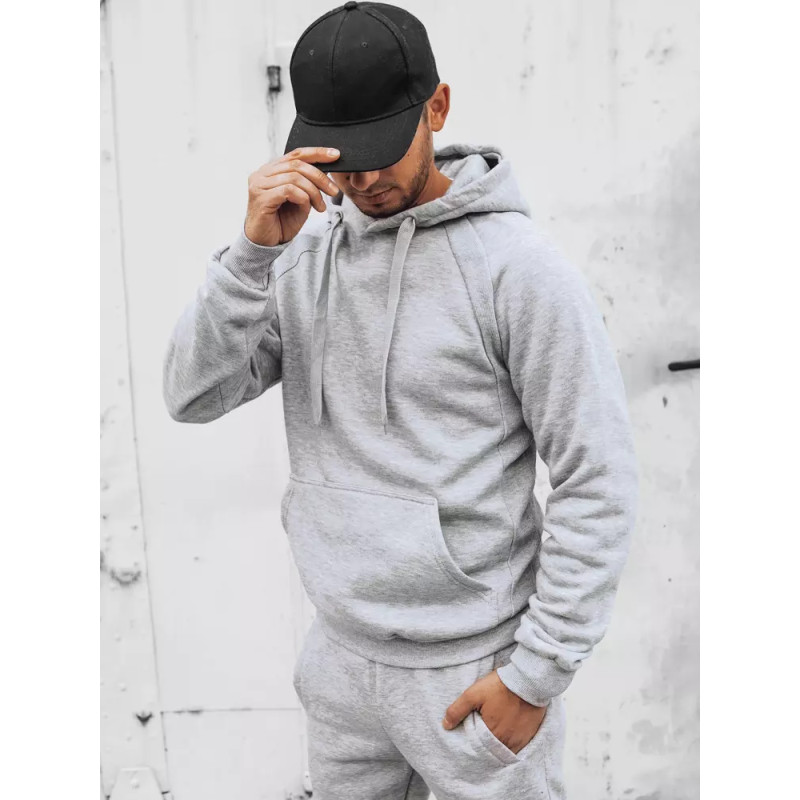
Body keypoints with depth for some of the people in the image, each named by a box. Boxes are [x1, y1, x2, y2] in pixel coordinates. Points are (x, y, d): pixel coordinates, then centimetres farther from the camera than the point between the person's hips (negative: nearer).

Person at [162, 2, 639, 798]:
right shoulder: (304, 251, 0)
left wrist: (536, 675, -15)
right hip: (339, 652, 6)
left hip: (471, 667, -5)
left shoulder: (521, 268, -17)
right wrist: (255, 249, -22)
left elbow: (597, 482, -15)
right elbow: (194, 395, -8)